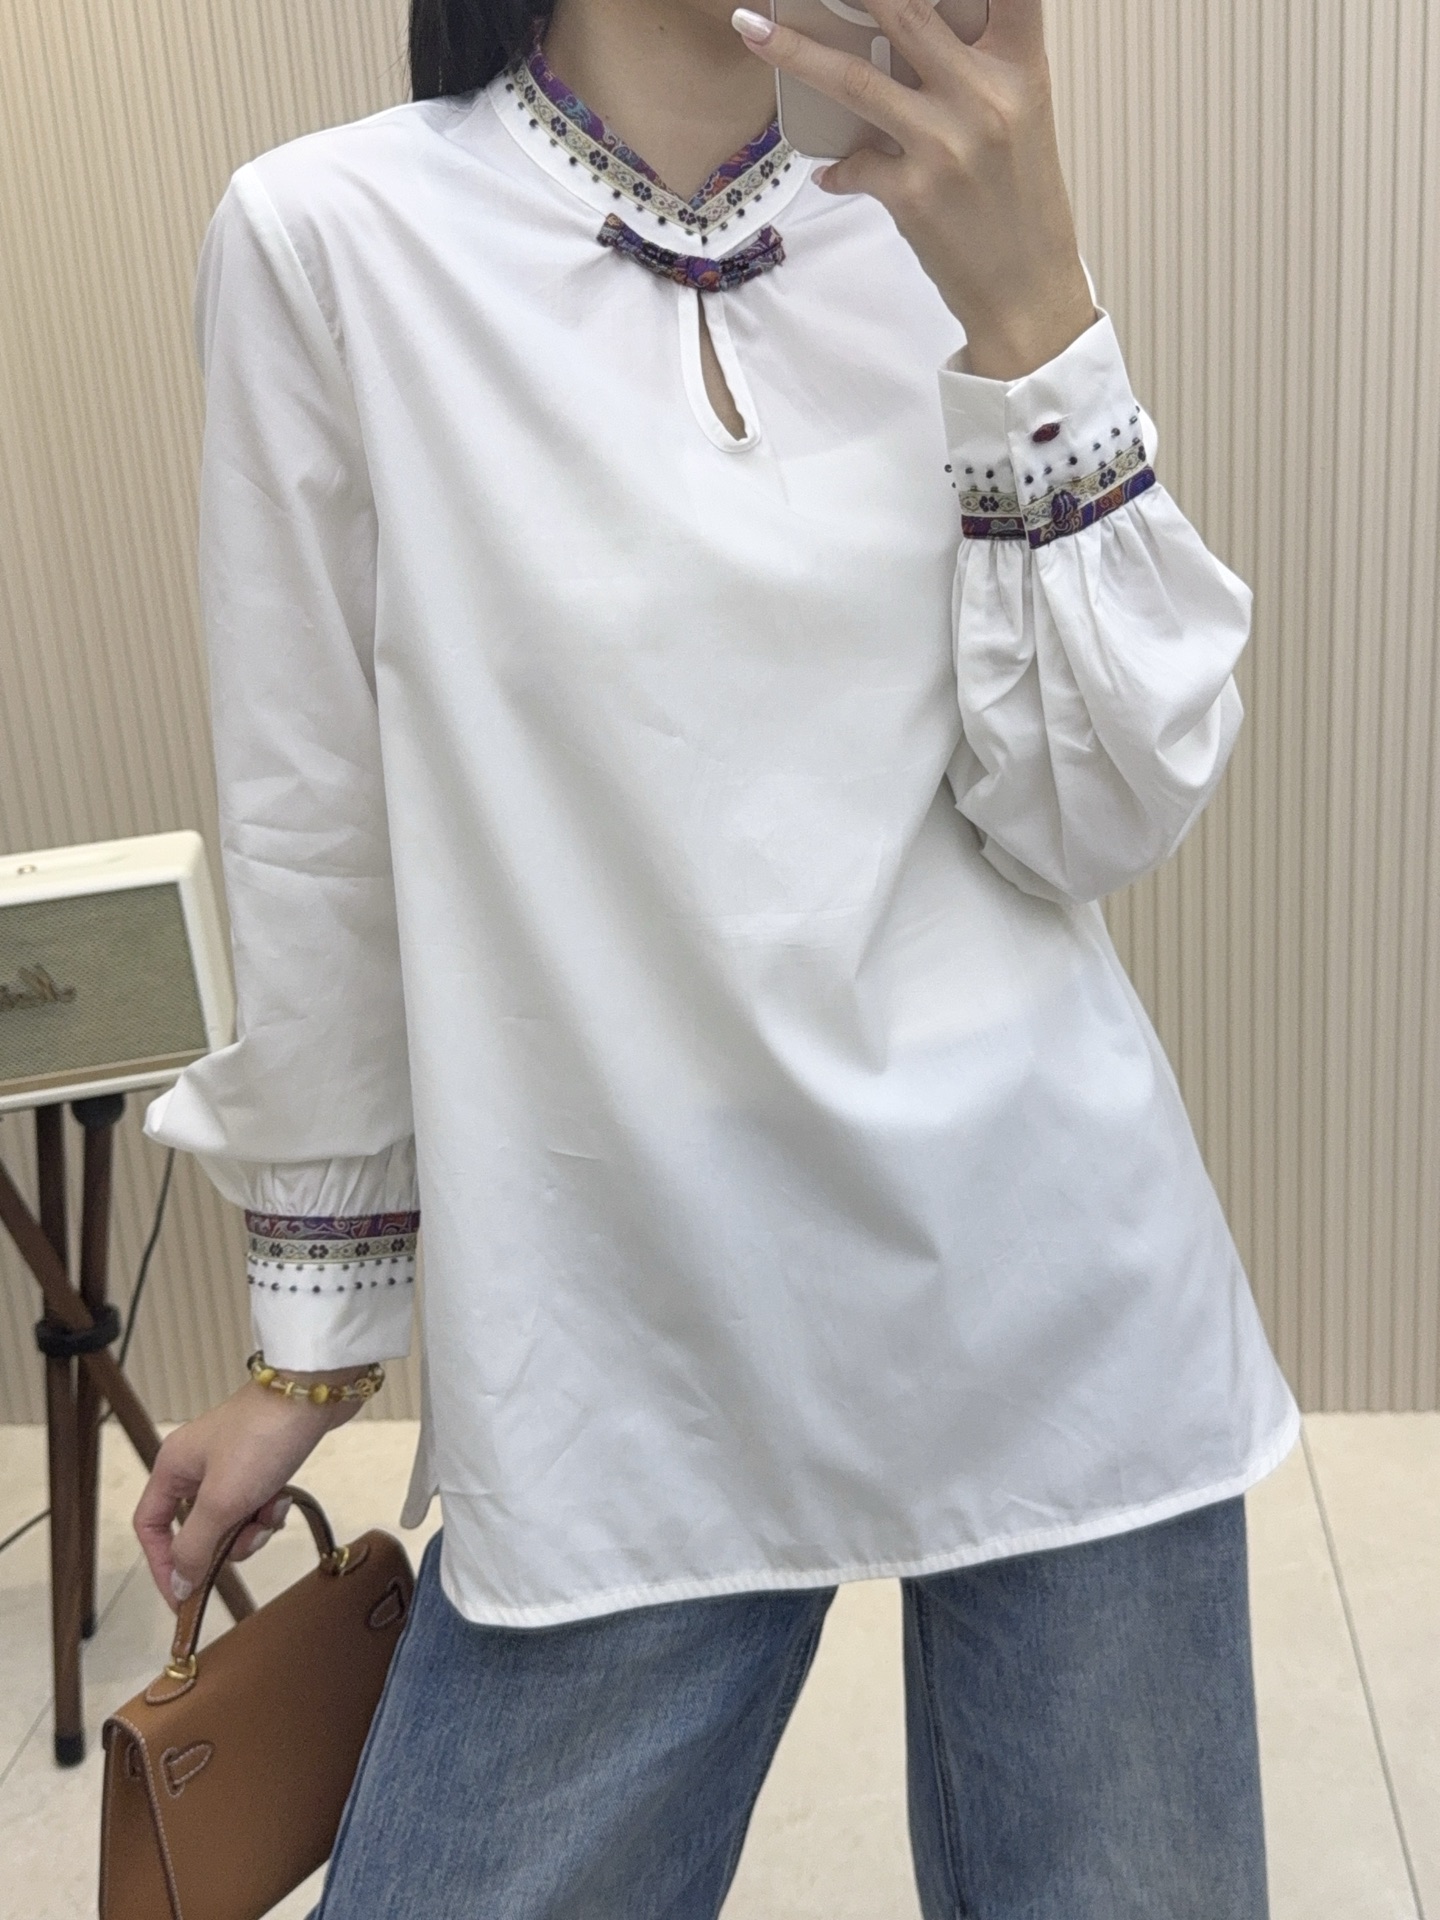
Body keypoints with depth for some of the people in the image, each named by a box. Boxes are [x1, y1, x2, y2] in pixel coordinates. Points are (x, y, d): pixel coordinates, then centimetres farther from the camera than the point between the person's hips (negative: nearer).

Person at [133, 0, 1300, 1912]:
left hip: (1059, 1294, 3)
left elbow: (1106, 819, -4)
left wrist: (1028, 304, -14)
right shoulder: (332, 239, -5)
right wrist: (309, 1342, 7)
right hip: (627, 1356, -2)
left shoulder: (942, 227, 4)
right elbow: (315, 851, 0)